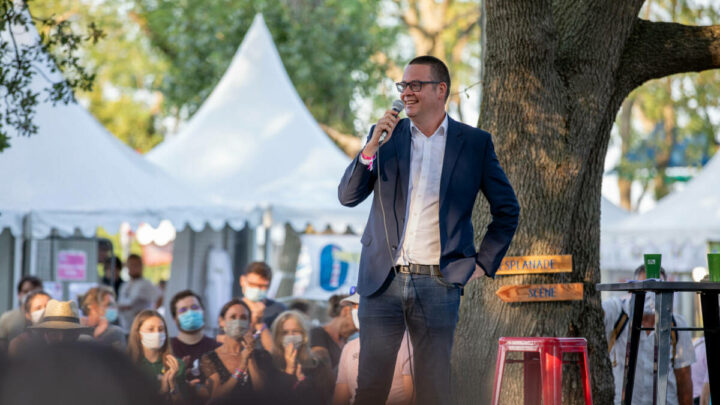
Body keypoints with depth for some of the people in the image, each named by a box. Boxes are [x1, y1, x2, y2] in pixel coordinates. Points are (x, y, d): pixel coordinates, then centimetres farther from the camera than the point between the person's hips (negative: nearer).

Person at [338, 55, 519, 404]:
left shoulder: (475, 143, 5)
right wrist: (372, 146, -12)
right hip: (383, 283, 1)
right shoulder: (386, 135, 8)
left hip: (437, 284, -1)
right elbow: (348, 196, 1)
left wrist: (484, 262, 5)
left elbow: (507, 209, 13)